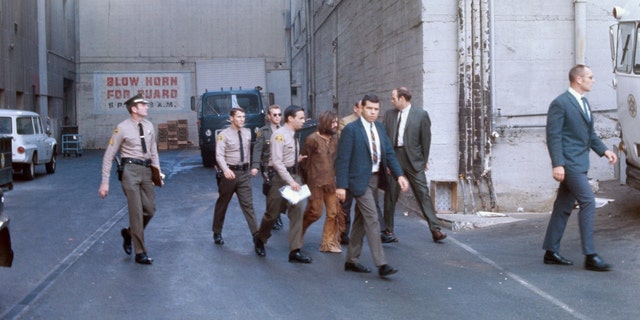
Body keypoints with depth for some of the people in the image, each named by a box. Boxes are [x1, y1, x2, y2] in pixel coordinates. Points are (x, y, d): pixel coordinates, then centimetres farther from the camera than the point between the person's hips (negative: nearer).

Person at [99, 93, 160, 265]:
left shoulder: (149, 126, 8)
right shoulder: (122, 128, -9)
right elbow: (109, 155, -6)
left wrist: (157, 171, 7)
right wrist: (105, 182, -9)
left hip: (146, 170, 6)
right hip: (131, 170, -6)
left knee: (150, 210, 7)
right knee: (136, 211, -3)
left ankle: (129, 233, 35)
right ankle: (140, 253, 7)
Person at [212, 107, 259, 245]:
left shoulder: (248, 133, 5)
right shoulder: (224, 135, -10)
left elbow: (251, 151, 14)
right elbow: (219, 155, -19)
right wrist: (225, 169, -35)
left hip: (244, 172, 3)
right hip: (230, 172, -3)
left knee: (248, 204, 0)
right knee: (222, 204, 11)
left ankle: (256, 234, -3)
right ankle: (217, 233, 26)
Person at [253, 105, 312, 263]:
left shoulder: (293, 136, 11)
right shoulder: (279, 135, -16)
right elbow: (277, 162, -21)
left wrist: (298, 159, 4)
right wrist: (290, 181, -23)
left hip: (294, 175, 8)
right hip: (280, 177, -8)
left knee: (297, 212, 1)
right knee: (273, 213, 5)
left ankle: (295, 251, 3)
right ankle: (259, 239, 32)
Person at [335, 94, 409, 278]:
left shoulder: (380, 128, 11)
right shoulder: (351, 130, -10)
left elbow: (389, 153, 9)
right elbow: (342, 159, -12)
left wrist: (399, 175, -4)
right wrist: (341, 185, -17)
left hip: (375, 178, 7)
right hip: (360, 180, -7)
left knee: (361, 220, 14)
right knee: (372, 219, -12)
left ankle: (351, 260, 24)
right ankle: (381, 264, -12)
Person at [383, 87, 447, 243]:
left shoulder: (421, 114, -2)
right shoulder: (389, 114, 8)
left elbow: (426, 138, 1)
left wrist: (424, 160, 2)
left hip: (413, 159, -3)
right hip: (393, 158, 3)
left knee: (423, 193, -3)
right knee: (390, 195, 7)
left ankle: (435, 229, -1)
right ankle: (388, 229, 19)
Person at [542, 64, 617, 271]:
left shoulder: (583, 102, 17)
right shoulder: (560, 104, -12)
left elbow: (589, 133, 23)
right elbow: (553, 136, -16)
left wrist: (604, 150, 9)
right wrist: (557, 164, -22)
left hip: (579, 163, 9)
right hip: (569, 163, -9)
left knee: (564, 207, 11)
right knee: (588, 202, -12)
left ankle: (551, 252, 17)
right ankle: (590, 256, -8)